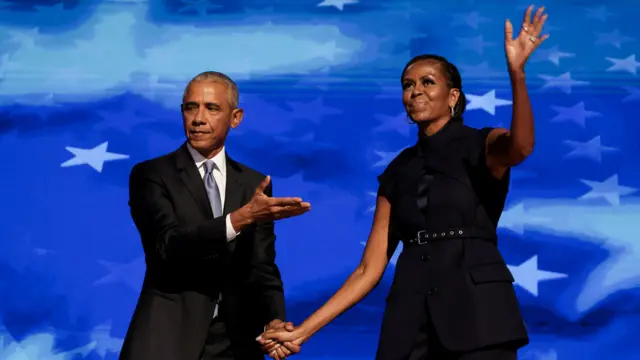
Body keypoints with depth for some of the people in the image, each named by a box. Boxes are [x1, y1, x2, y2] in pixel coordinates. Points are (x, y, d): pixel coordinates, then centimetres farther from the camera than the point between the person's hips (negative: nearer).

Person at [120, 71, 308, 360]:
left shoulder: (254, 184, 8)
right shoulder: (150, 175, -3)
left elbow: (261, 266, 5)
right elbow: (169, 244, -18)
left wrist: (275, 320, -14)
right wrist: (241, 218, -29)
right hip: (169, 336, -3)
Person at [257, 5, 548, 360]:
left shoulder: (483, 145, 4)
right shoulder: (398, 171, 15)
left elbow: (521, 147, -22)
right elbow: (370, 268, 11)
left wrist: (516, 71, -36)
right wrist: (303, 331, 4)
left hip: (476, 311, -4)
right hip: (410, 319, 4)